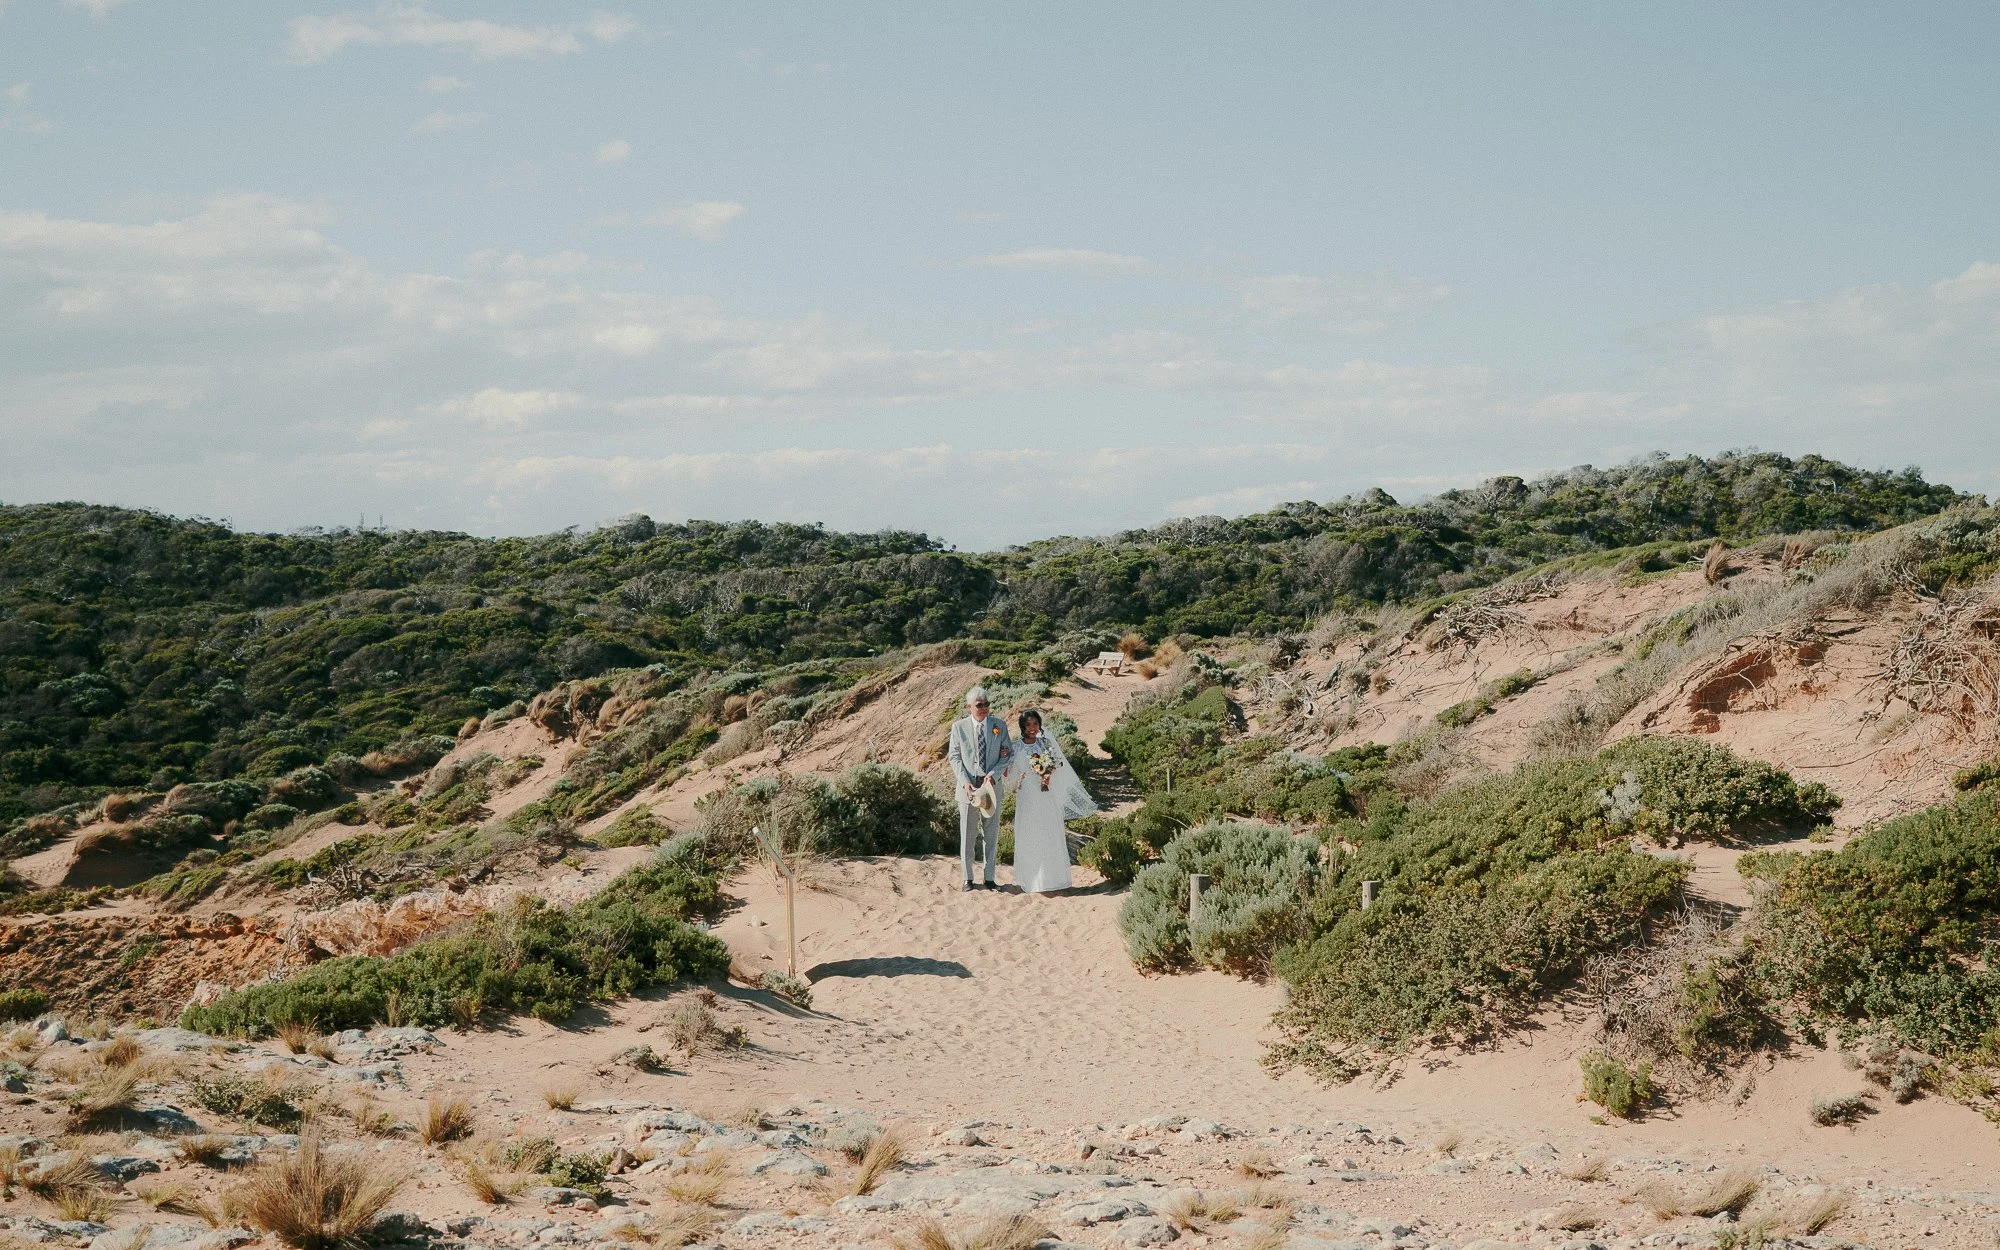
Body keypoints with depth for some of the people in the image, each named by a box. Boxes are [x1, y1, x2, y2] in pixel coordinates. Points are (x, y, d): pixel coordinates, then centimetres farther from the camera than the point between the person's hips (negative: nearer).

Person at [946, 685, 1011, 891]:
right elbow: (954, 757, 0)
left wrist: (993, 775, -12)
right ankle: (968, 878, 14)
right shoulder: (959, 727, -1)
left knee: (991, 834, 7)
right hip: (967, 786, -1)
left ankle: (989, 877, 16)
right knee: (967, 834, 5)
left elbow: (1008, 754, 3)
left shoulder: (999, 725, 2)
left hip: (992, 785, 1)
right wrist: (965, 781, -13)